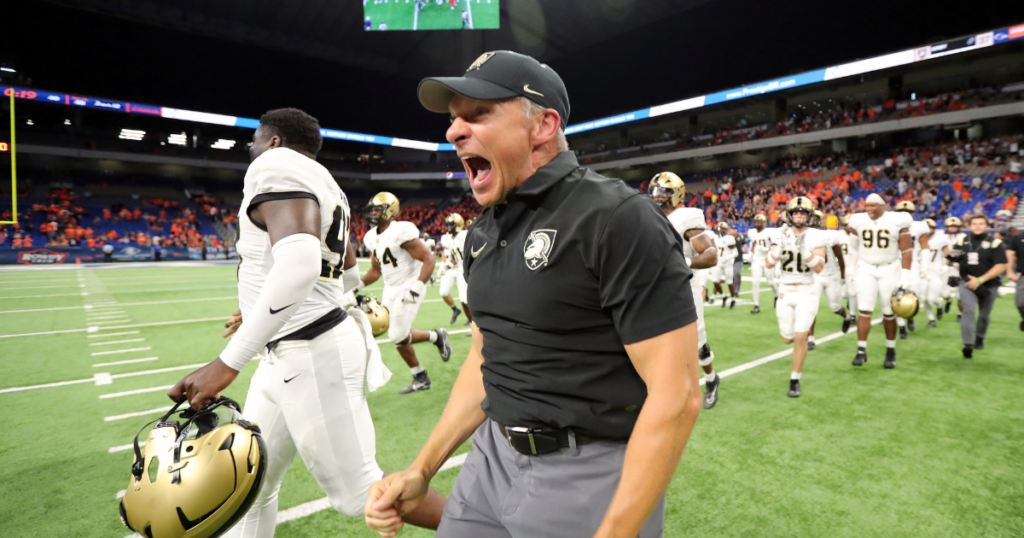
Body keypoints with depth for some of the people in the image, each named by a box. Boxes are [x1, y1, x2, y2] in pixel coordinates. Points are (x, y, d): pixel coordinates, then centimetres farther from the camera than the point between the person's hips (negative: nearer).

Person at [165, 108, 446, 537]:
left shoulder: (277, 165, -13)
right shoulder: (327, 188, 15)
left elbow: (299, 264, -32)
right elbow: (346, 272, 26)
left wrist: (228, 363, -30)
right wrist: (261, 314, 35)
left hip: (312, 357, -10)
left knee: (358, 492, 3)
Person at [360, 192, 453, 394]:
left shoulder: (401, 231, -18)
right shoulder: (371, 237, 7)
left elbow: (428, 259, -20)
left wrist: (417, 287, -28)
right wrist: (358, 286, 7)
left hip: (408, 288, -8)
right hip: (390, 289, 8)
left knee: (398, 336, -11)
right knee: (397, 336, 9)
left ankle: (436, 336, 14)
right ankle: (421, 379, 24)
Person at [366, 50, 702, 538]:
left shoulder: (618, 219, -19)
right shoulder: (485, 232, 6)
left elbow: (675, 396, -20)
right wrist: (421, 472, 8)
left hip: (590, 475, -6)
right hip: (492, 458, 7)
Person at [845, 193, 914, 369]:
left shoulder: (897, 221, -7)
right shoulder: (859, 221, -1)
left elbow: (906, 249, -5)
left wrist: (905, 275, -8)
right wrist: (850, 270, 11)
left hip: (890, 270, -1)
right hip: (866, 269, 1)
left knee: (889, 313, 6)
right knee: (865, 310, -5)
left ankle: (891, 351, 22)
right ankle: (861, 351, -1)